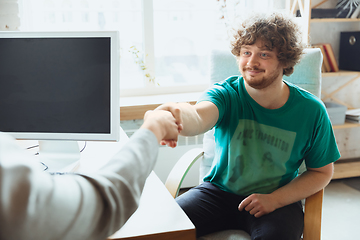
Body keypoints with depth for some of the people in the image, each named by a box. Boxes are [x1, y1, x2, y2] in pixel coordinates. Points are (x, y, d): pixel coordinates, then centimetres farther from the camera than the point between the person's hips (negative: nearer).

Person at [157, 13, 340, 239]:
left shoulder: (311, 110, -9)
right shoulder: (226, 93, -13)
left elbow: (322, 172, 1)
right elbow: (199, 116, -36)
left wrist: (275, 199, -13)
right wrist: (179, 116, -62)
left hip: (279, 199, 0)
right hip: (218, 192, 1)